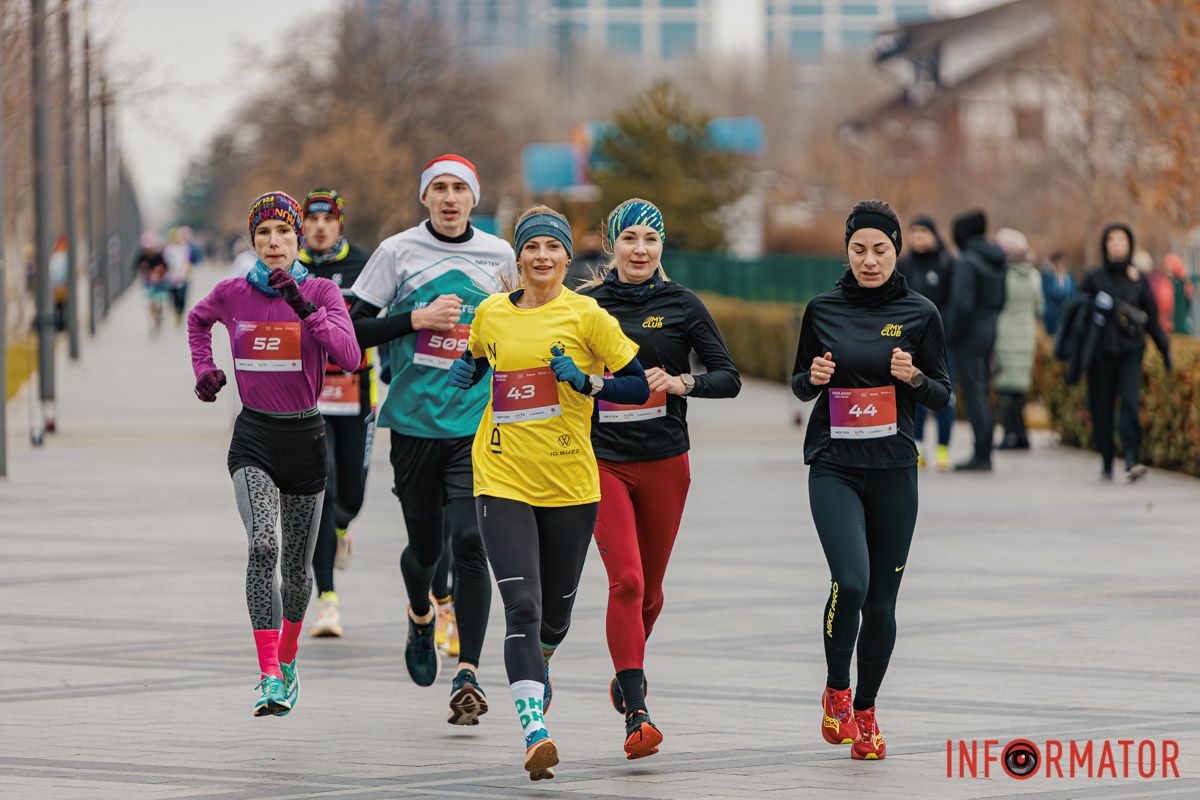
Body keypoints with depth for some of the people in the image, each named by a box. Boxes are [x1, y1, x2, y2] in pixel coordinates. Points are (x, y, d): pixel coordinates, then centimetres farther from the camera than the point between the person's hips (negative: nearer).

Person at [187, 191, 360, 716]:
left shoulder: (321, 292, -4)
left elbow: (350, 356, -19)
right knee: (263, 545, -23)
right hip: (254, 439, -1)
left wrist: (305, 308, -27)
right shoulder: (232, 294, 1)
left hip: (304, 436, 1)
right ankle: (269, 679, -28)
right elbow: (198, 320, 25)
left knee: (297, 566, 11)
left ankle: (287, 662, 38)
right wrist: (204, 370, 14)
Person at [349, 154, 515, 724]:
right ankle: (421, 617, 47)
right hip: (414, 422, 0)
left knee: (469, 543, -15)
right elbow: (350, 330, -2)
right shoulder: (398, 252, 0)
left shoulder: (499, 256, 6)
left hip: (478, 424, 0)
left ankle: (468, 674, -17)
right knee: (425, 545, 12)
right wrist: (417, 319, -13)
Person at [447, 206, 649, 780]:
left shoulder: (585, 315, -3)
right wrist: (464, 373, 5)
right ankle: (534, 733, -23)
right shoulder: (491, 313, 5)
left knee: (555, 612, 14)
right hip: (503, 480, 0)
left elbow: (641, 386, -2)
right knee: (522, 607, -15)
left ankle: (537, 669, 49)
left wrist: (586, 382, -18)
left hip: (569, 484, 0)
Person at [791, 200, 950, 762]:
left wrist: (915, 377, -16)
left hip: (894, 471, 1)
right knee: (850, 582, -20)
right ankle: (835, 690, 3)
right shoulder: (823, 310, 3)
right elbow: (800, 385, 14)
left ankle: (865, 710, 23)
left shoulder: (919, 314, 1)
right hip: (834, 468, -1)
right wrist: (813, 377, -9)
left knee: (881, 599, 5)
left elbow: (942, 396, 5)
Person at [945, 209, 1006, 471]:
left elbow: (962, 304, -21)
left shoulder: (967, 262, -16)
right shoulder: (996, 261, 10)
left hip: (969, 334, -8)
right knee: (982, 393, 13)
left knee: (973, 393, -5)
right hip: (989, 332, 8)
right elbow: (1000, 300, 15)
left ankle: (981, 455, -6)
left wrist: (951, 336, -13)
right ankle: (985, 454, 16)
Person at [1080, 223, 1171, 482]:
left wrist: (1164, 348, 11)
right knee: (1102, 408, 2)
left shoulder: (1139, 279, 8)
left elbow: (1152, 317, 13)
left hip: (1130, 352, 0)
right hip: (1100, 352, 0)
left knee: (1130, 402, -16)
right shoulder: (1094, 278, 5)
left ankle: (1132, 462, -24)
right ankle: (1106, 463, 15)